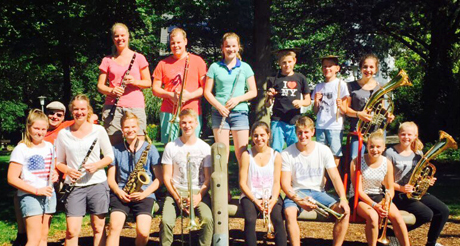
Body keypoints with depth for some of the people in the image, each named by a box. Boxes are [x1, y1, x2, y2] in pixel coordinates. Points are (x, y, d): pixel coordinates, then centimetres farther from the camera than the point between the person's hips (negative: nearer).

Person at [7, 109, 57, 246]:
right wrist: (37, 191, -19)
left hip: (48, 195, 6)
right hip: (29, 196, -6)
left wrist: (54, 175, 1)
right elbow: (12, 179, -13)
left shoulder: (49, 146, 10)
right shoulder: (21, 149, -9)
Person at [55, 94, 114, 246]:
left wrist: (96, 165, -12)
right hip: (74, 186, 0)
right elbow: (58, 162, 10)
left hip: (98, 184, 0)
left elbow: (110, 156, 7)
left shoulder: (98, 130, 3)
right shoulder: (63, 134, 6)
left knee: (98, 227, 5)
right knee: (72, 230, -8)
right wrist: (68, 171, -11)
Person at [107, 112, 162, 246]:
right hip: (121, 194, 1)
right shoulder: (116, 150, 11)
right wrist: (119, 192, -8)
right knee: (114, 227, -24)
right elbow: (110, 177, 12)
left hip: (144, 195, -1)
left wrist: (145, 193, -11)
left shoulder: (149, 148, 5)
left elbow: (159, 178, 4)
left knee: (143, 232, -21)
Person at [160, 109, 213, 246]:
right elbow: (167, 177, 2)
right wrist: (177, 198, -12)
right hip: (176, 191, 0)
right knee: (166, 221, -27)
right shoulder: (171, 147, 3)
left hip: (199, 192, 0)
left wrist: (198, 197, -14)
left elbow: (208, 178, 3)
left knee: (208, 219, -29)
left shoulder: (205, 148, 4)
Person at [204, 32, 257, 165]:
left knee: (242, 152, -2)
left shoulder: (245, 67, 9)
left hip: (240, 112, 0)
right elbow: (207, 91, 5)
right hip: (219, 113, 0)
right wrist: (219, 106, -10)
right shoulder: (215, 67, 6)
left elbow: (253, 91, 8)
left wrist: (237, 99, -9)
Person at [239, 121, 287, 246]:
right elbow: (242, 183, -3)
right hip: (250, 196, -1)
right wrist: (256, 201, -14)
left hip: (271, 196, 1)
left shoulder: (276, 156, 5)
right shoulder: (246, 155, 0)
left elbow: (276, 183, 2)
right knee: (250, 219, -30)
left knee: (278, 219, -28)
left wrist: (273, 200, -16)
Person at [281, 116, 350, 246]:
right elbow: (285, 183, -8)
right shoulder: (287, 154, -5)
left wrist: (343, 199, -18)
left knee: (345, 211, -22)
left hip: (318, 192, 2)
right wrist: (298, 200, -25)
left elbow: (335, 177, -2)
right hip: (296, 193, -2)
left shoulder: (324, 150, 0)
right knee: (289, 213, -35)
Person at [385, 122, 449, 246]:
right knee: (427, 214, -25)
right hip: (398, 194, -7)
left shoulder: (417, 153, 9)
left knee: (443, 211, -6)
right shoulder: (391, 153, -10)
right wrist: (400, 188, -24)